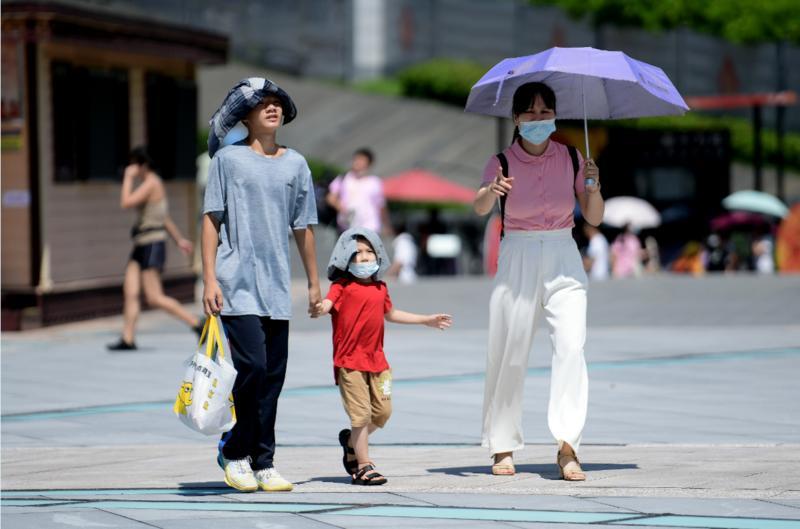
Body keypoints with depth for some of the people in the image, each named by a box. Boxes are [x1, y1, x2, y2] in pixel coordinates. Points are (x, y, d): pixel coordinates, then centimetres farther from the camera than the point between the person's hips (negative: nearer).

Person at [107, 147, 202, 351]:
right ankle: (127, 340, -3)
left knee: (155, 298, -11)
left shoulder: (151, 183, -13)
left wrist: (128, 178, -13)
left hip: (152, 245, -10)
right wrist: (179, 239, 31)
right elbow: (165, 218, 25)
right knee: (130, 292, -1)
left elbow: (125, 203, -23)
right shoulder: (151, 183, 17)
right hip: (141, 245, 10)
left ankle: (197, 324, -6)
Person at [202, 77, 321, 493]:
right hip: (237, 284, -4)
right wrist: (209, 279, -8)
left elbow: (302, 227, 18)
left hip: (277, 286, 4)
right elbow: (211, 220, -1)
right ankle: (234, 454, 3)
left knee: (273, 375, 3)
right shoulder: (228, 159, 1)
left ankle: (263, 462, 9)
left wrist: (314, 282, 18)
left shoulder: (295, 163, 12)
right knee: (252, 366, -13)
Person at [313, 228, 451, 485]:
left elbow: (391, 314, 32)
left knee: (383, 411, 6)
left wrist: (427, 320, 40)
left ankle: (351, 441, 31)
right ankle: (364, 466, 0)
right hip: (350, 361, -7)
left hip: (376, 360, 7)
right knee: (361, 413, -8)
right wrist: (320, 309, -49)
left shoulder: (380, 288, 15)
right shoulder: (342, 285, -5)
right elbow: (328, 302, -24)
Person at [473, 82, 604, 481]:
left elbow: (594, 219, 4)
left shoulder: (570, 159, 4)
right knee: (509, 355, 3)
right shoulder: (502, 162, -3)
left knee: (571, 346, -16)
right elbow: (480, 208, -21)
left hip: (563, 260, 1)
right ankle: (503, 447, 18)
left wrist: (593, 187, -15)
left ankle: (567, 447, -20)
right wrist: (492, 191, -43)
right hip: (517, 261, -1)